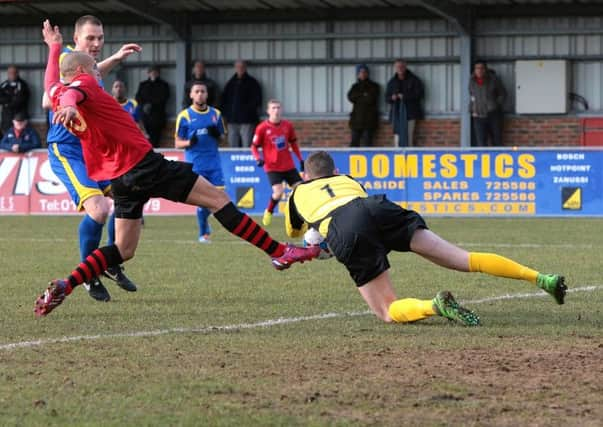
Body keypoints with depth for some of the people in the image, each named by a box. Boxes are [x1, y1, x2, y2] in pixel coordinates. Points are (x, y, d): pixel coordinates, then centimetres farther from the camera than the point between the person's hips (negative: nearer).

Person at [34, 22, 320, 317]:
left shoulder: (57, 94, 14)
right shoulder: (83, 83, -8)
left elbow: (52, 85, 38)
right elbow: (74, 93, -32)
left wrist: (55, 47, 52)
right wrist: (70, 106, -55)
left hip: (119, 179, 8)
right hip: (143, 163, -8)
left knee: (123, 250, 11)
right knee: (217, 199, -2)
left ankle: (63, 286, -8)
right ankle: (279, 252, -2)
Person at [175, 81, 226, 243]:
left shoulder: (216, 114, 9)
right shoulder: (184, 116, 1)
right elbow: (178, 143, 3)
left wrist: (217, 135, -9)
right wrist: (189, 142, -19)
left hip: (214, 163, 3)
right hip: (195, 164, -3)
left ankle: (204, 219, 23)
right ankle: (203, 233, 12)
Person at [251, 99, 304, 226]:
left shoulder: (287, 125, 1)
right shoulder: (262, 128, -9)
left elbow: (293, 143, 15)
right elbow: (254, 146, -1)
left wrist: (301, 160, 14)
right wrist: (258, 158, -19)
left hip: (288, 166, 4)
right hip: (272, 167, -4)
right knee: (278, 192, -19)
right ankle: (268, 212, 8)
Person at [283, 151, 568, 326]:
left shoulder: (298, 192, 35)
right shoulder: (346, 180, 41)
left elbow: (293, 231, 54)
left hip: (346, 234, -3)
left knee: (388, 312, -1)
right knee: (462, 259, -2)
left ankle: (435, 306, -35)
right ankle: (541, 279, -17)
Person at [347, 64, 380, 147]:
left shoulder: (374, 86, 6)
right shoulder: (355, 87, 17)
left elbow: (370, 99, -8)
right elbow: (350, 97, 0)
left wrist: (358, 99, 0)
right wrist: (363, 95, -8)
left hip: (369, 120, -3)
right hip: (357, 118, 3)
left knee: (366, 143, -10)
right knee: (354, 143, -4)